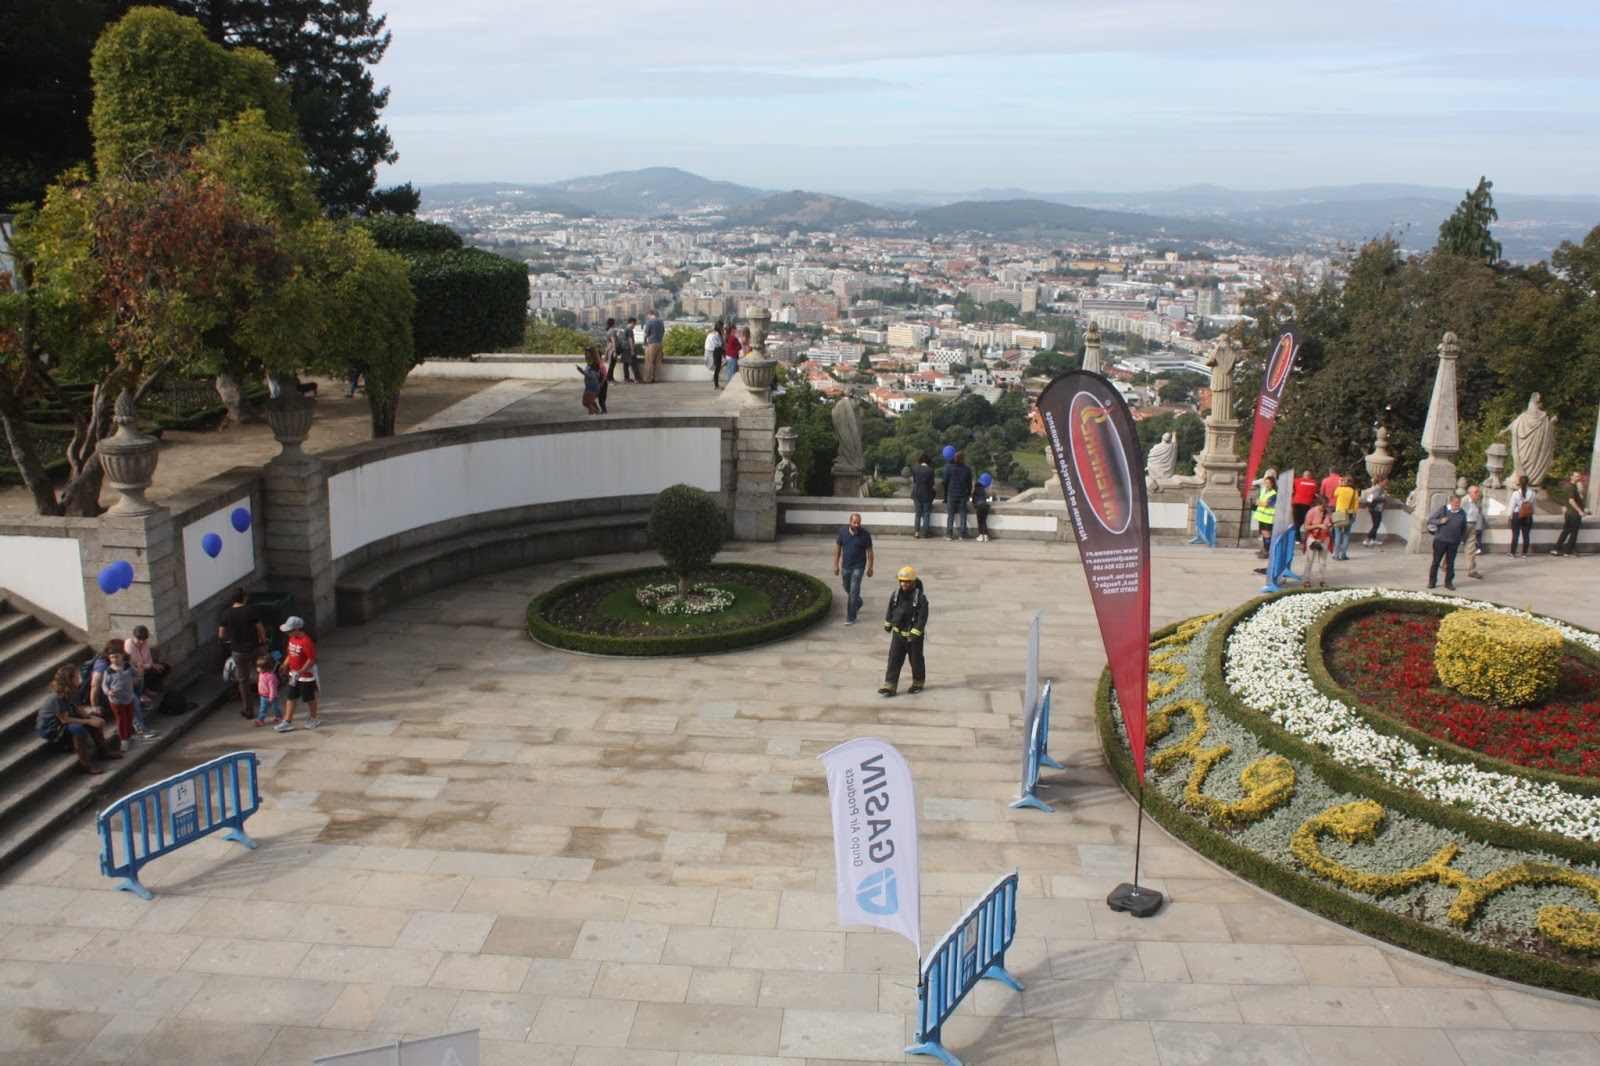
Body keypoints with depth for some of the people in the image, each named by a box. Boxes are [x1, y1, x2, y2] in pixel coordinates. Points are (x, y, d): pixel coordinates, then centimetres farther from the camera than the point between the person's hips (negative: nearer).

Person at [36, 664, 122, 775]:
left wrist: (93, 718, -12)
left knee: (96, 720, 4)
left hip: (61, 721, 10)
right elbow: (65, 720, -28)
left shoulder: (68, 692, -4)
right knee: (79, 728, -34)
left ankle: (103, 751, 12)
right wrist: (89, 722, -25)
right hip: (48, 729, -10)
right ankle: (84, 764, -28)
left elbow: (77, 708, 2)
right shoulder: (56, 698, -31)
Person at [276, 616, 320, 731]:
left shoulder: (306, 641, -25)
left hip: (306, 675, -8)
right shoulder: (292, 639, 3)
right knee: (290, 698, 7)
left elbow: (312, 659, -24)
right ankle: (288, 722, 12)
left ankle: (314, 719, 27)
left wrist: (301, 671, -29)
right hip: (293, 674, 8)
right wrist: (285, 665, 5)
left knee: (309, 698, 9)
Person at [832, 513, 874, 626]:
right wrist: (836, 564, 2)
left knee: (853, 591, -8)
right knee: (848, 589, 20)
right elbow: (838, 548, 3)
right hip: (845, 566, 4)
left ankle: (851, 618, -1)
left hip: (858, 567, -4)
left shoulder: (865, 534, -13)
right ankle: (858, 605, 49)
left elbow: (869, 551, -5)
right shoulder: (843, 532, -5)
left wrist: (870, 567, -4)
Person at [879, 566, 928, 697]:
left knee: (916, 660, 12)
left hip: (914, 635, -4)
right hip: (898, 633, 4)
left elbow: (922, 617, -19)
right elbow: (891, 609, 13)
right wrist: (888, 624, 21)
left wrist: (914, 634, -22)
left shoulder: (920, 598, -19)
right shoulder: (896, 594, -3)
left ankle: (918, 683, 32)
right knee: (894, 659, -1)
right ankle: (890, 686, -1)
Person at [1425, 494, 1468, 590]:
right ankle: (1432, 581, 12)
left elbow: (1464, 528, 15)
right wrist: (1440, 521, -17)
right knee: (1436, 561, 3)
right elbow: (1430, 519, -1)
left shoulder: (1462, 513, 5)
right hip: (1440, 540, -2)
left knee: (1450, 563, 9)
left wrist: (1462, 539, 9)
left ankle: (1448, 582, 19)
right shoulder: (1443, 510, -3)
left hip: (1454, 542, 2)